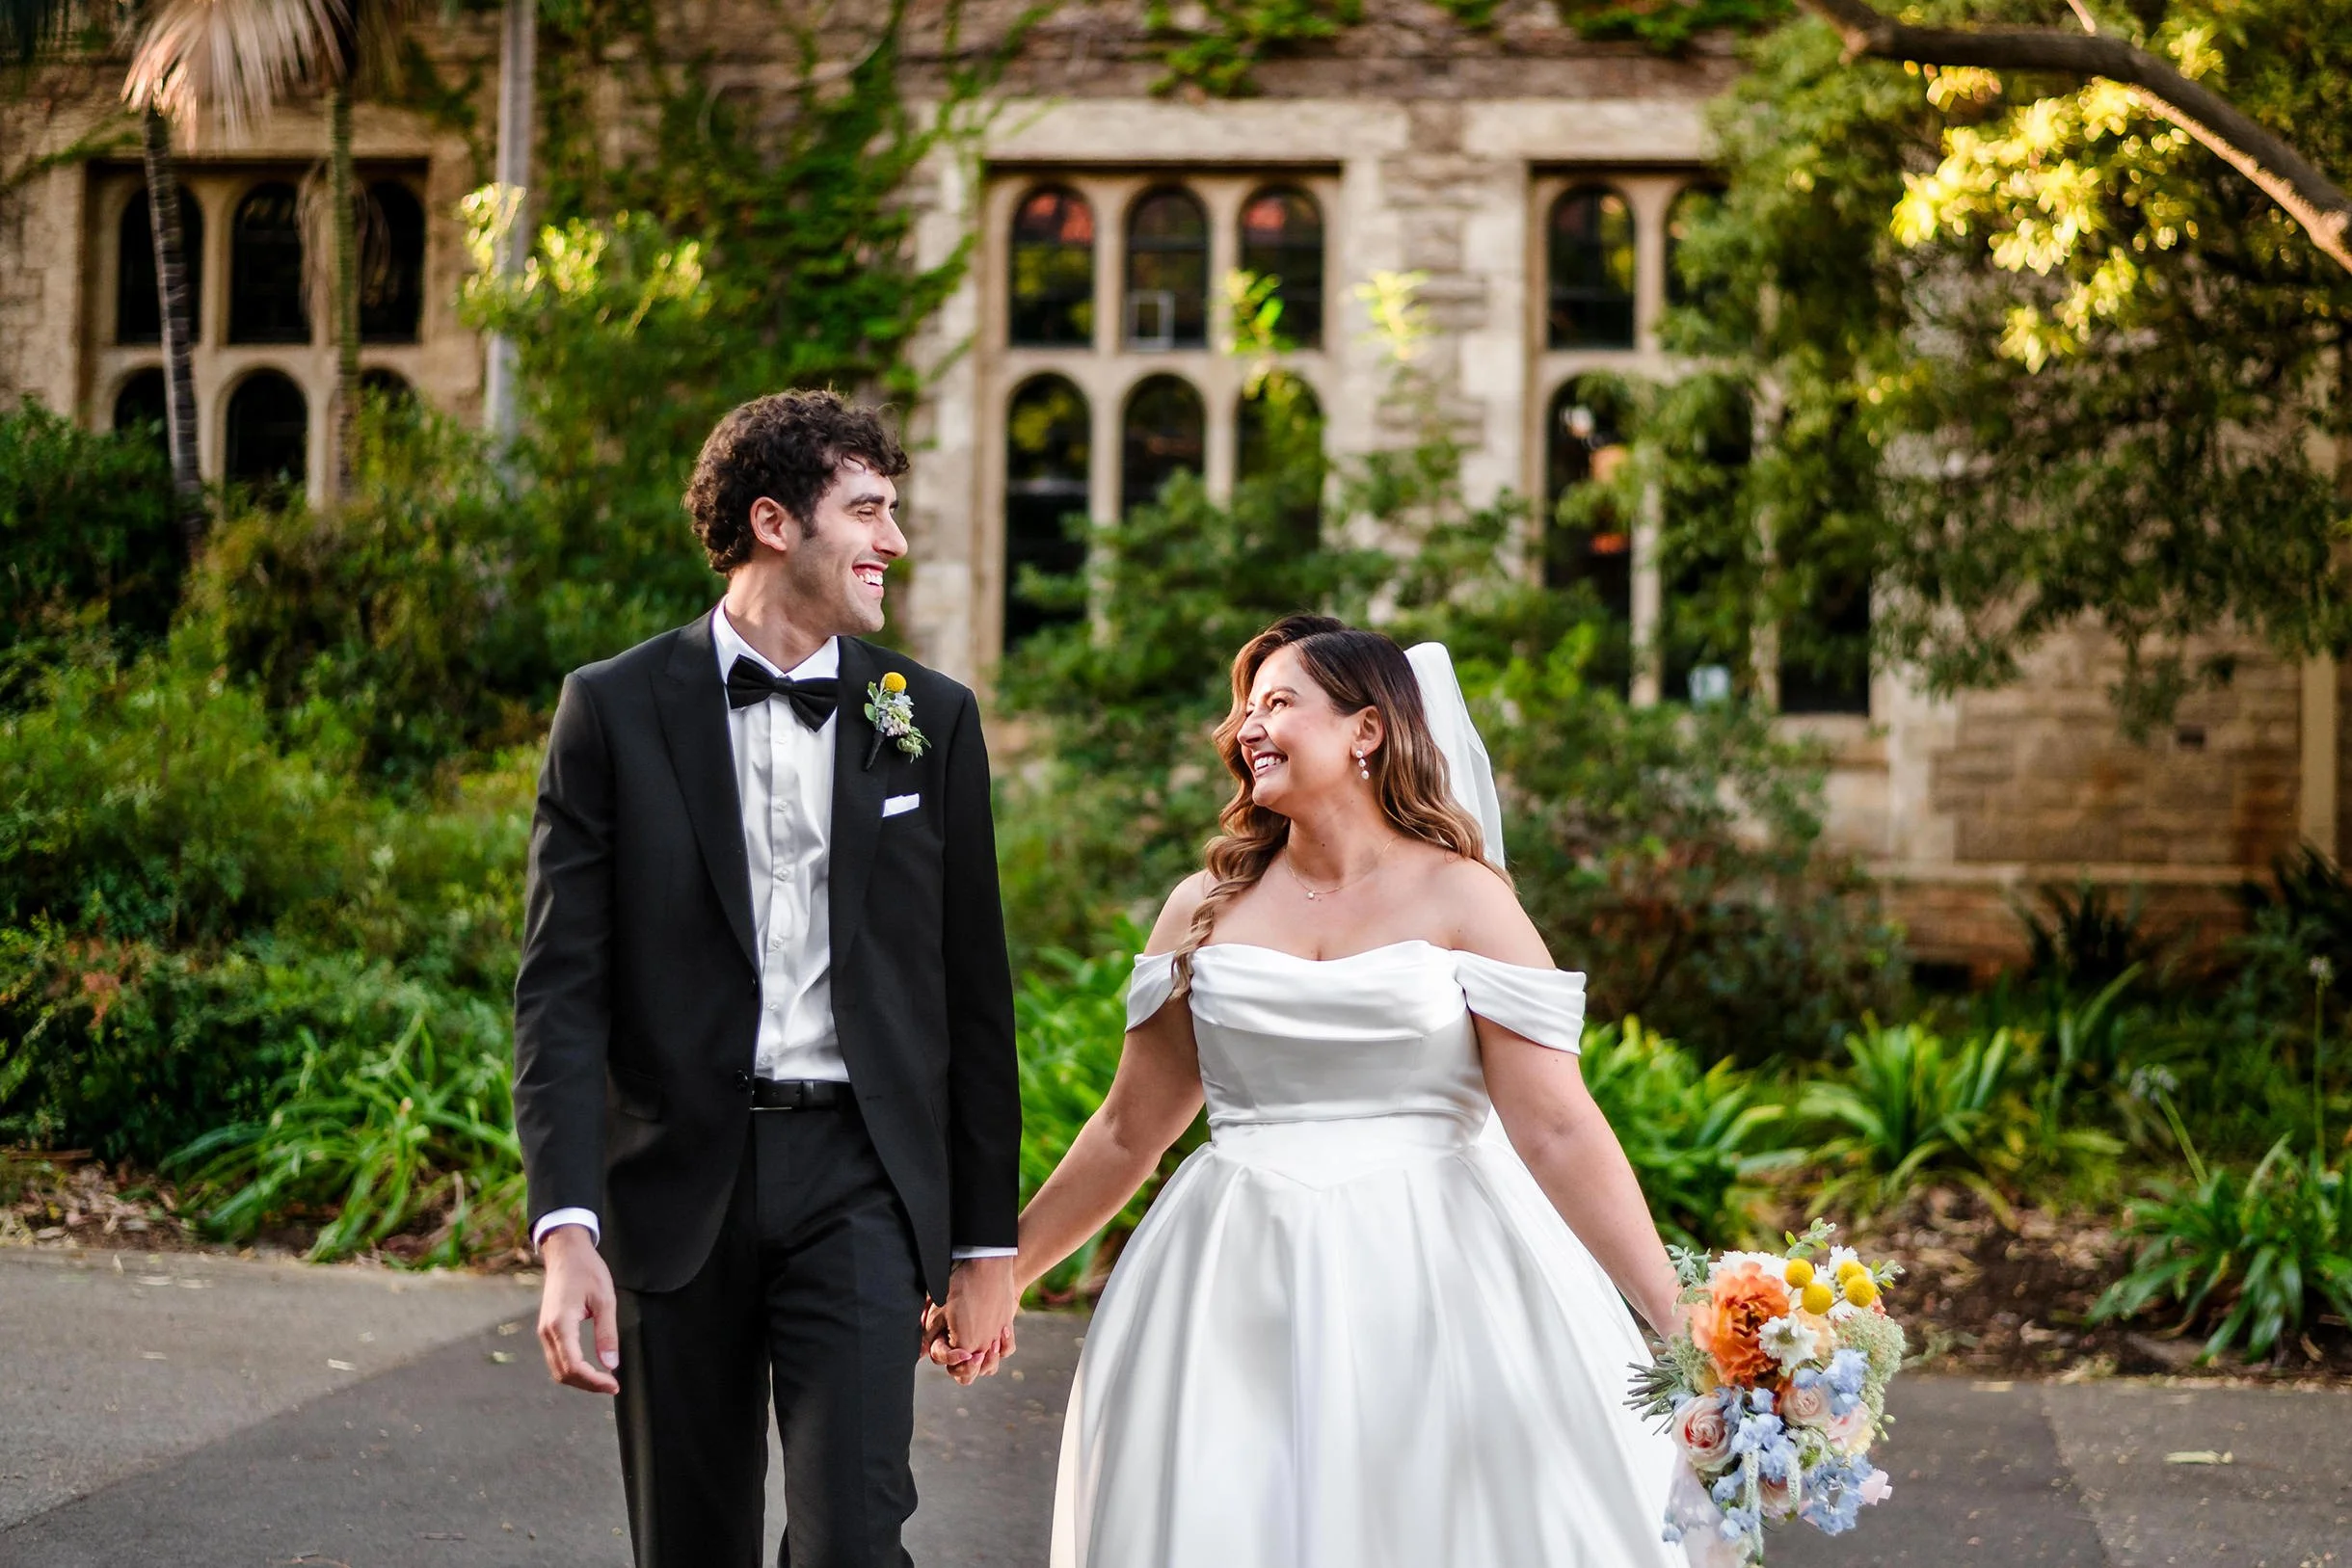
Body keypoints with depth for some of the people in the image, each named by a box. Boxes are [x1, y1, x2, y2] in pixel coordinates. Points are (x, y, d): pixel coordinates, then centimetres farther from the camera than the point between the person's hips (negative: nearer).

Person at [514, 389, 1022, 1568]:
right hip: (677, 1186, 0)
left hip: (859, 1181, 0)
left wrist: (987, 1239, 9)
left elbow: (972, 994, 9)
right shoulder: (616, 710, 1)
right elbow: (561, 989, -4)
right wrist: (567, 1231, -15)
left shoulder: (930, 719, 6)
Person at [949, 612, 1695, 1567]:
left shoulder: (1462, 899, -2)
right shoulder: (1207, 908, 8)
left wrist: (1682, 1324, -16)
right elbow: (1129, 1132, 14)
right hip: (1238, 1299, 3)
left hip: (1429, 1282, -2)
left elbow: (1558, 1130, -8)